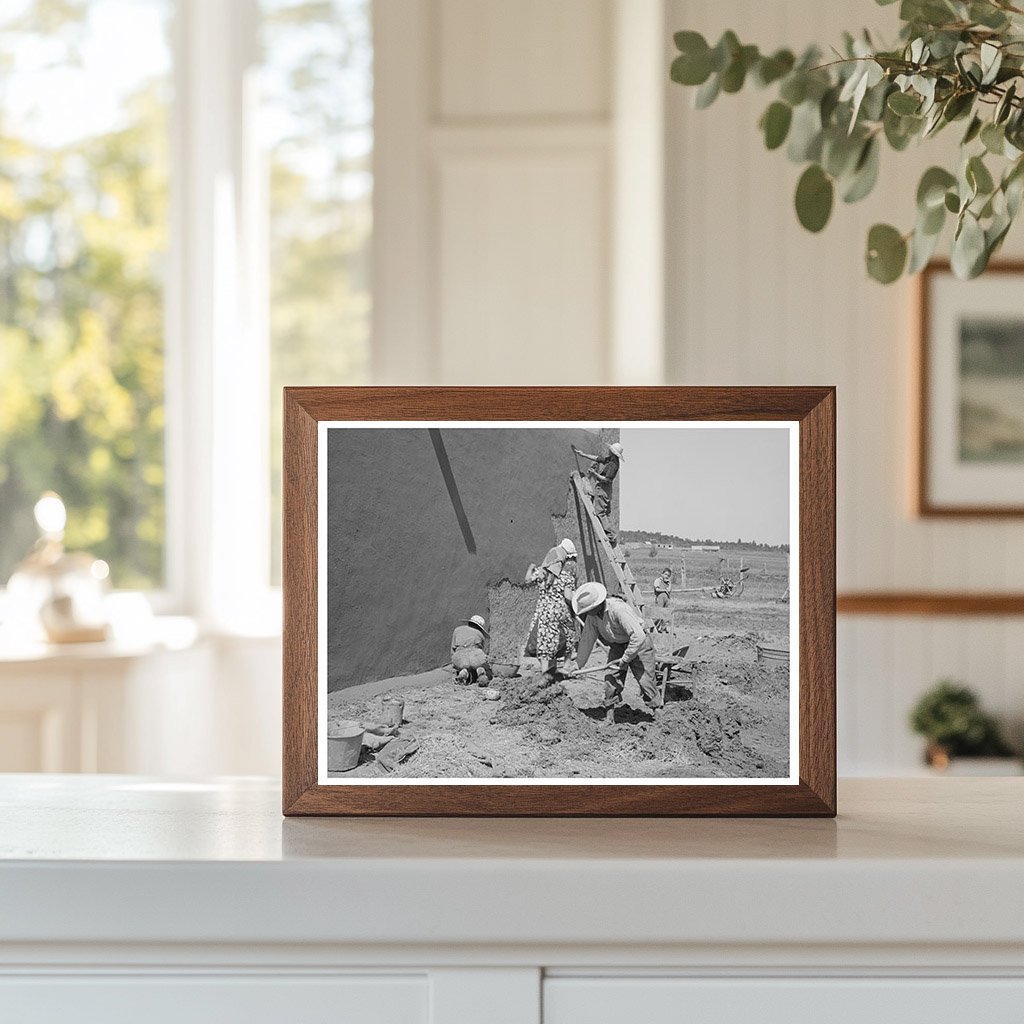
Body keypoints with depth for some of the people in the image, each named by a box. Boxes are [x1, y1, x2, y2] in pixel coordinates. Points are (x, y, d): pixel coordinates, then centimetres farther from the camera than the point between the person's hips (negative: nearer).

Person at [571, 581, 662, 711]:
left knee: (646, 680, -10)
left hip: (639, 644, -6)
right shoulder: (592, 616, -11)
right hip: (617, 646, 7)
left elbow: (638, 636, -37)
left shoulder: (618, 609, -35)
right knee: (611, 680, -3)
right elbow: (586, 640, 2)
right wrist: (578, 665, 5)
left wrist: (625, 659, -29)